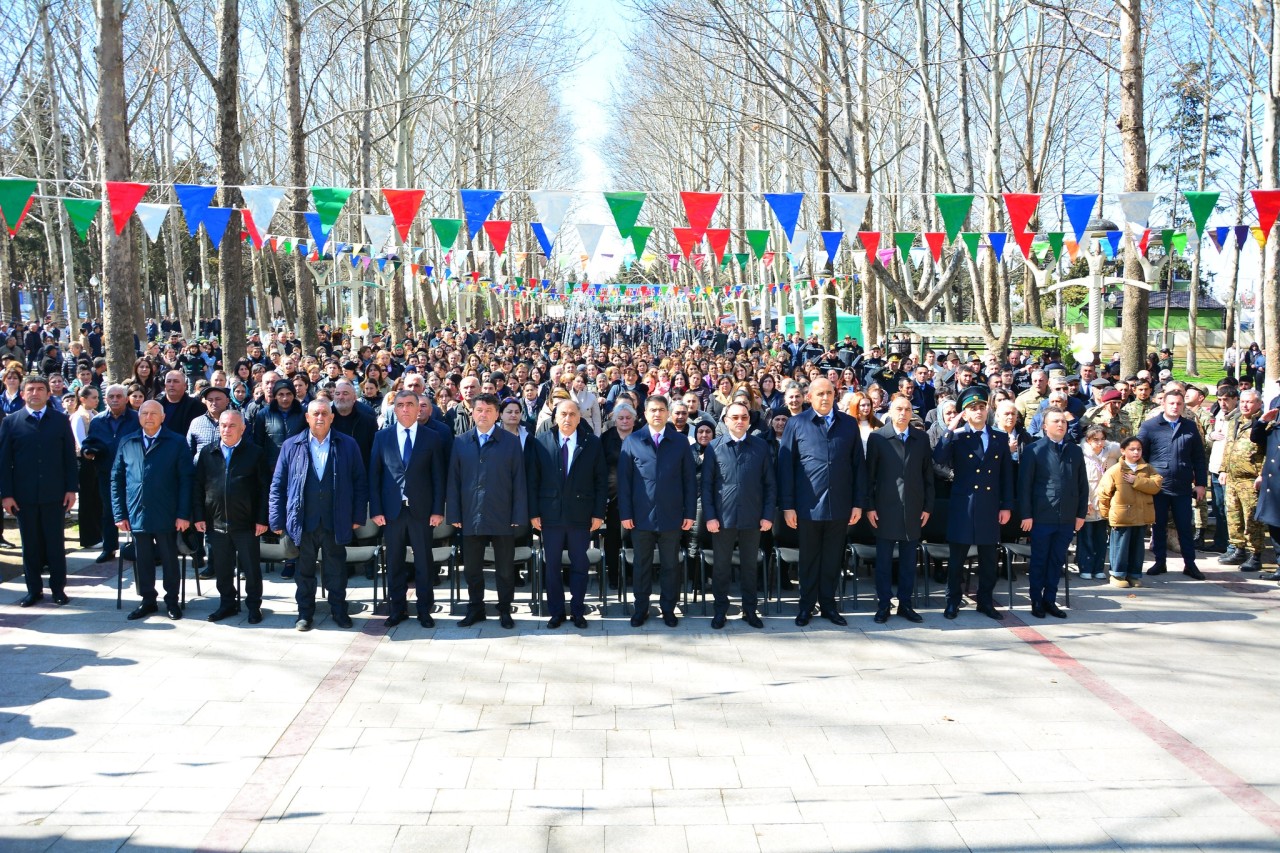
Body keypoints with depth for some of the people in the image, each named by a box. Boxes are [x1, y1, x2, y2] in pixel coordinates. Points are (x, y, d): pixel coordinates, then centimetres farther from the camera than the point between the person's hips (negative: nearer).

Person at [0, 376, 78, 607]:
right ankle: (34, 589, 16)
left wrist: (72, 488, -2)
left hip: (54, 493, 0)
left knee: (56, 542, 5)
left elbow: (69, 456, 4)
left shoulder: (61, 420, 5)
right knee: (30, 544, 7)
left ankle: (58, 588, 15)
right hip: (24, 494, 0)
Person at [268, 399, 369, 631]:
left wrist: (358, 516, -2)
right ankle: (305, 613, 24)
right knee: (305, 570, 11)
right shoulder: (291, 446, 3)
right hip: (303, 522, 0)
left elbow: (360, 482, 3)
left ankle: (339, 611, 25)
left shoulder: (348, 445, 2)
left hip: (336, 522, 0)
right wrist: (277, 520, -2)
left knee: (336, 570, 10)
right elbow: (278, 485, 3)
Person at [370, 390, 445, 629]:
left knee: (424, 562, 5)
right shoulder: (382, 437, 5)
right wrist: (375, 509, -3)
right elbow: (374, 475, 4)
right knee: (394, 562, 8)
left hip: (421, 509, -1)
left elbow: (438, 476, 1)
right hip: (392, 509, 1)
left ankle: (425, 609, 15)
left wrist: (438, 510, -5)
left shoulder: (432, 437, 2)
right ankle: (397, 609, 19)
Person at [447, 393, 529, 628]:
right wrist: (454, 513, -2)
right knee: (471, 567, 10)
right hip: (471, 516, 2)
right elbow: (453, 479, 4)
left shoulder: (511, 442, 1)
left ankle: (505, 610, 21)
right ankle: (475, 608, 25)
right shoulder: (461, 442, 5)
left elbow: (519, 480, -1)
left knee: (505, 568, 7)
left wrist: (519, 515, -6)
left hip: (502, 517, -2)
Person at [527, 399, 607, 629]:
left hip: (581, 515, 0)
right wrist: (533, 512, -3)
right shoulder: (540, 442, 1)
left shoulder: (593, 443, 1)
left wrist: (598, 513, -4)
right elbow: (533, 479, 1)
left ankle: (577, 611, 18)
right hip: (550, 514, 0)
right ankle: (556, 612, 19)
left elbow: (601, 480, 1)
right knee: (551, 565, 7)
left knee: (579, 565, 7)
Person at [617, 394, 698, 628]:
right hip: (641, 516, 0)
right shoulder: (632, 441, 2)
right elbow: (624, 479, 1)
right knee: (641, 564, 10)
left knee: (670, 565, 9)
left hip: (671, 516, 0)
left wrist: (690, 513, -1)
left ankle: (668, 608, 21)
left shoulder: (680, 442, 4)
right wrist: (625, 513, -4)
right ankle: (641, 608, 21)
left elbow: (689, 480, 4)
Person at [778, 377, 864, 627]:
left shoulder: (849, 424, 6)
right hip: (808, 505, -2)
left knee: (833, 559, 10)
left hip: (840, 505, 2)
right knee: (809, 558, 9)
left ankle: (828, 604, 23)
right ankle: (806, 605, 21)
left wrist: (858, 503, 2)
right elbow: (785, 465, -1)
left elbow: (858, 464, 7)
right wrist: (787, 505, -5)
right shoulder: (796, 424, 0)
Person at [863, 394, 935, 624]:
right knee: (883, 560, 4)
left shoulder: (922, 438, 6)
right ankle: (883, 605, 12)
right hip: (885, 508, -2)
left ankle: (905, 604, 18)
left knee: (909, 560, 8)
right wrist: (869, 506, -5)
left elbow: (928, 475, 8)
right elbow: (869, 474, -1)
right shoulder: (877, 438, -2)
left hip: (913, 509, 2)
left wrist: (928, 507, 4)